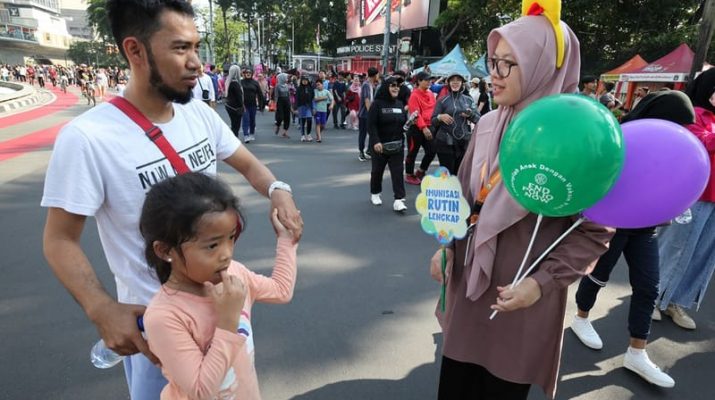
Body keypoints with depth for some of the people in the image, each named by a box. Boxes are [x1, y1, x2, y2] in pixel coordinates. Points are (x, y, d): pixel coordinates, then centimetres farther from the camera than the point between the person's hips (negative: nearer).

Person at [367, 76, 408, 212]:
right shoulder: (377, 104, -8)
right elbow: (371, 124, -14)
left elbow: (404, 122, 18)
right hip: (380, 145, -3)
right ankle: (375, 194, 32)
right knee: (377, 170, 12)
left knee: (397, 172, -4)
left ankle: (399, 200, -6)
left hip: (397, 145, 4)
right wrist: (375, 141, -25)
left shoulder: (400, 104, 9)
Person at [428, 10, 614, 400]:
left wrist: (542, 282, -18)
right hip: (468, 283, 5)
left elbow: (595, 231, -11)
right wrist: (447, 246, 2)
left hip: (521, 298, -4)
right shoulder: (487, 125, 1)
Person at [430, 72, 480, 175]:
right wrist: (440, 117, -21)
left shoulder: (469, 100, 8)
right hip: (445, 143, -2)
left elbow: (478, 119, 7)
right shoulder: (442, 100, 1)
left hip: (464, 142, 3)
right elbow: (433, 121, 0)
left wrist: (471, 115, -13)